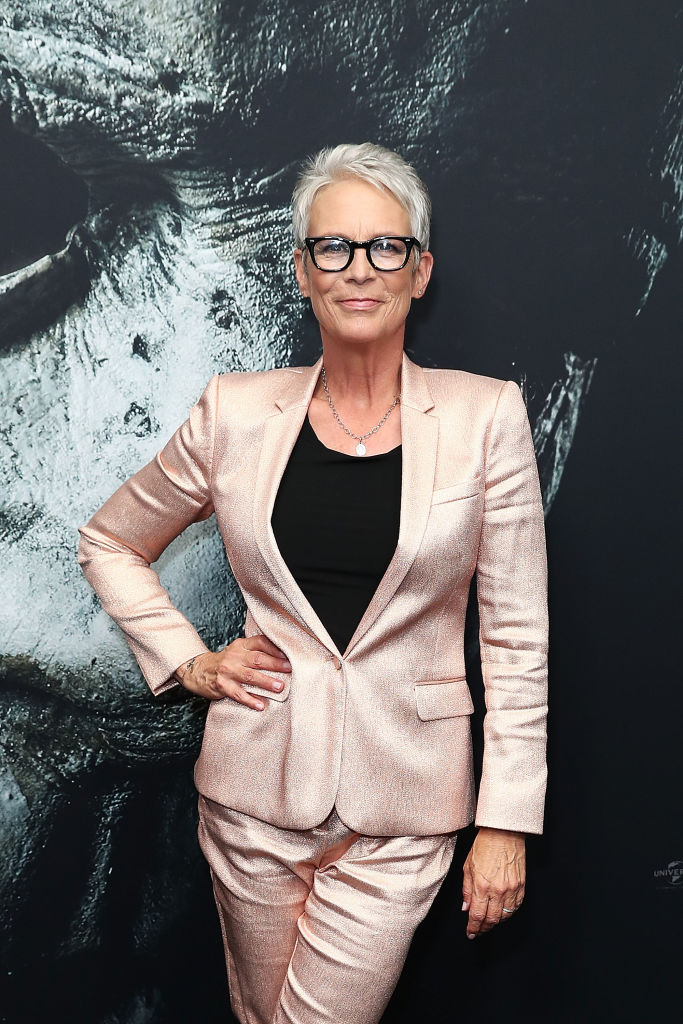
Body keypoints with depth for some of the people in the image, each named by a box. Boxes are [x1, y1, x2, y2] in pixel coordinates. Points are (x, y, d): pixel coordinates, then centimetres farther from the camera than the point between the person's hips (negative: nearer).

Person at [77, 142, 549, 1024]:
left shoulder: (485, 416, -5)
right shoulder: (236, 412, -2)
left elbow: (517, 640, -3)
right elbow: (108, 543, 13)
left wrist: (506, 822, -4)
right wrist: (186, 662, 2)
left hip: (400, 809, -2)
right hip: (257, 790, 2)